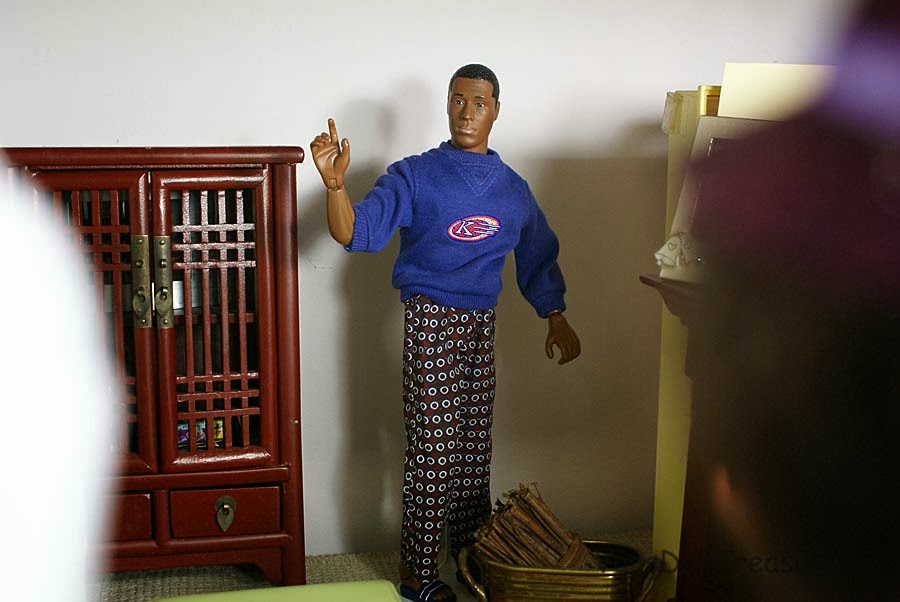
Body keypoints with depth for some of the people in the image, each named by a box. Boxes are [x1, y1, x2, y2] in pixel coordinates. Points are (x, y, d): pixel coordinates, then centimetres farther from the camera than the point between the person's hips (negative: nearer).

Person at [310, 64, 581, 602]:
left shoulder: (513, 188, 10)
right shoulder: (415, 176, -4)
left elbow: (538, 257, 21)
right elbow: (356, 232, -14)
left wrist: (556, 316, 12)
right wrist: (335, 182, -30)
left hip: (482, 322, 5)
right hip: (431, 320, -5)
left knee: (475, 445, 12)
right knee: (431, 447, -5)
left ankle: (471, 546, 27)